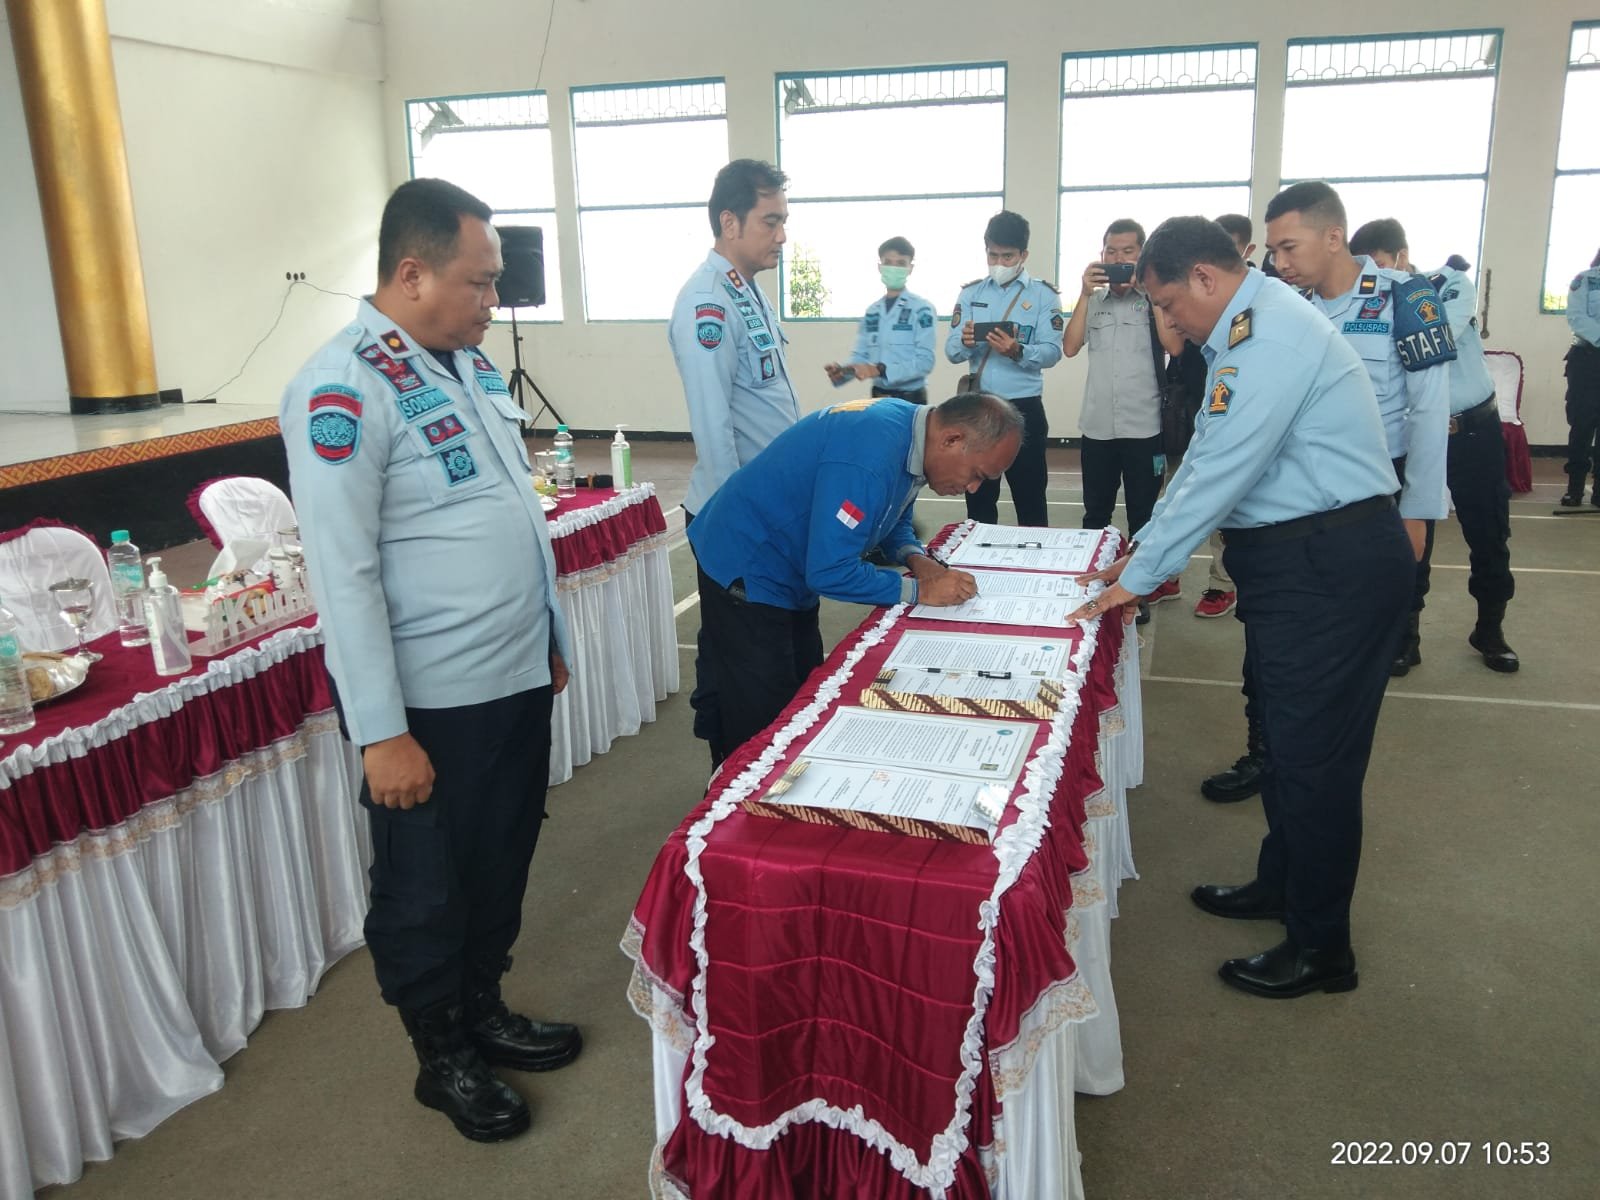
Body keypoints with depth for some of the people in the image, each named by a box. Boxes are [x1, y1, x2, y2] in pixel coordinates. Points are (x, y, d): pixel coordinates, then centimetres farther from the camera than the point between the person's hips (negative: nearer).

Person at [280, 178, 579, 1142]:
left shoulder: (470, 360, 8)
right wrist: (381, 732, -19)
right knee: (427, 888, 13)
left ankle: (485, 1011, 42)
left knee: (502, 864, 21)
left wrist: (552, 634, 17)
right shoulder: (343, 390, -18)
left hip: (518, 674, 8)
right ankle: (444, 1058, 33)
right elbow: (344, 576, -20)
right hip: (432, 700, -8)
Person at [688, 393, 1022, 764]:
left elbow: (893, 517, 14)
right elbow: (831, 572, -30)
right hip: (746, 575, -10)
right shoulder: (870, 457, -32)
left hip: (792, 573, 10)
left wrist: (917, 558, -6)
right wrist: (920, 591, -21)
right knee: (762, 725, -5)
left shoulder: (910, 428, -3)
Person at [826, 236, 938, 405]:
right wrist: (841, 370, -13)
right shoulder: (872, 311, 10)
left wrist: (880, 370, -28)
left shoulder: (922, 309, -8)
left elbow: (924, 361, -17)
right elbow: (861, 355, 9)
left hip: (910, 400, -5)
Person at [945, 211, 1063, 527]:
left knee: (1030, 498, 3)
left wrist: (1018, 351, -29)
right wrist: (965, 342, -22)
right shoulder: (970, 293, 8)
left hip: (1024, 407, -3)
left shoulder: (1044, 295, -1)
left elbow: (1052, 352, -10)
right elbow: (951, 351, 1)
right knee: (978, 496, 12)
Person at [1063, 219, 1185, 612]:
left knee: (1143, 516, 7)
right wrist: (1084, 293, -11)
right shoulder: (1094, 300, 7)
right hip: (1096, 426, 3)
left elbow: (1174, 347, -16)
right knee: (1095, 514, 13)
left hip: (1144, 427, -3)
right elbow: (1070, 347, -5)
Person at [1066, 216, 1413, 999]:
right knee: (1288, 735, 21)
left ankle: (1320, 949, 16)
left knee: (1313, 753, 0)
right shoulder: (1250, 329, 14)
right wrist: (1143, 550, 16)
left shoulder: (1268, 336, -20)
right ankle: (1280, 884, 39)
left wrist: (1139, 577, -12)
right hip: (1303, 559, 10)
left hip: (1332, 568, -10)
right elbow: (1208, 457, 17)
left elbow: (1219, 471, -21)